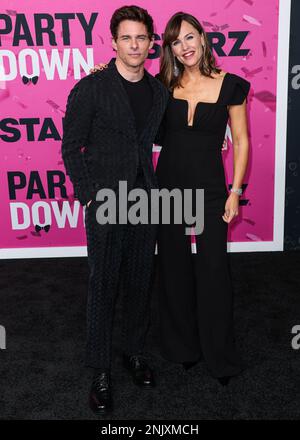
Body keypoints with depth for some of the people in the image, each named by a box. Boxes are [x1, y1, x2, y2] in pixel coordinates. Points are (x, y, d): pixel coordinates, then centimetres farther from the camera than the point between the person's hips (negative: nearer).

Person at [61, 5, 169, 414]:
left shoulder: (159, 91, 8)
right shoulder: (91, 88, -8)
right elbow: (71, 148, -5)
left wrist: (155, 188, 4)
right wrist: (89, 196, -11)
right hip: (105, 204, -4)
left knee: (140, 281, 13)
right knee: (103, 286, 3)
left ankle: (135, 352, 32)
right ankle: (100, 371, 17)